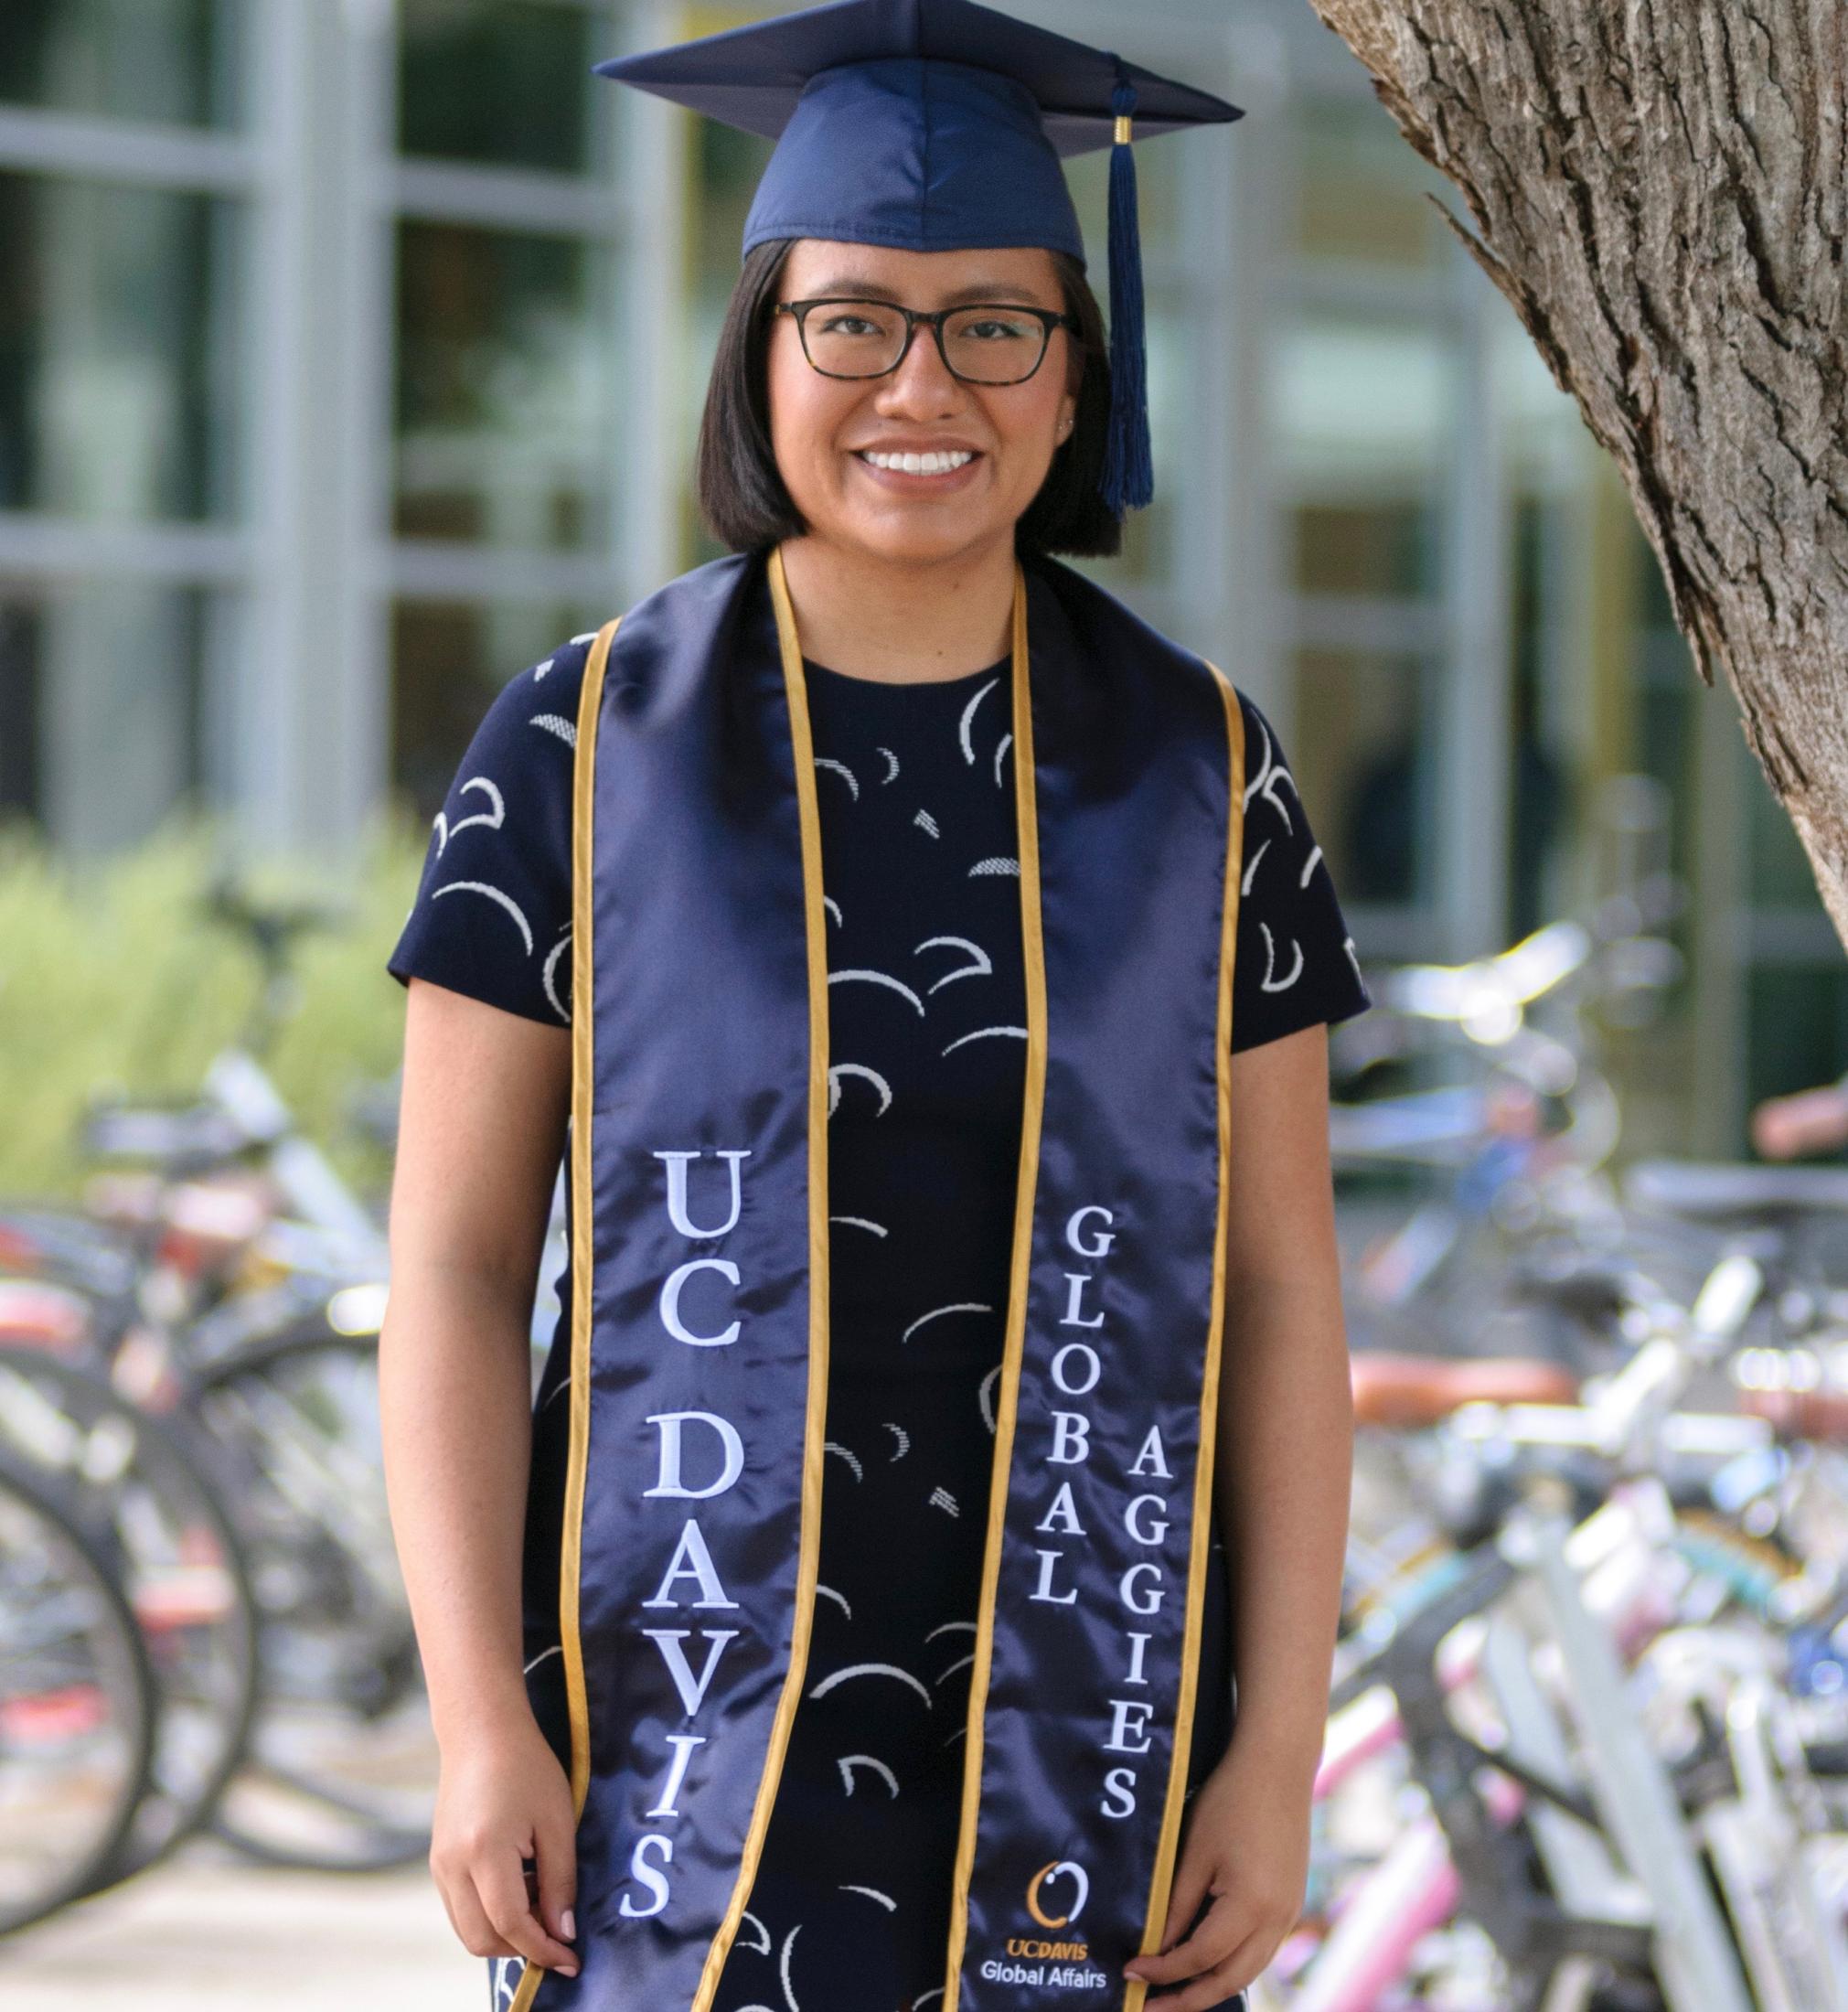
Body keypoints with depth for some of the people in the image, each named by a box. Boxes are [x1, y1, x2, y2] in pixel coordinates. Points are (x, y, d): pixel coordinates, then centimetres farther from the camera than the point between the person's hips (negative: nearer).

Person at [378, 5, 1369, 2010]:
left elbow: (1281, 1291, 2)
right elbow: (452, 1264, -2)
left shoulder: (1197, 775, 2)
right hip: (681, 1694, -1)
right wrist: (477, 1715, -11)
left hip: (1081, 1705, 1)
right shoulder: (579, 752, -2)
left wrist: (1278, 1752, -5)